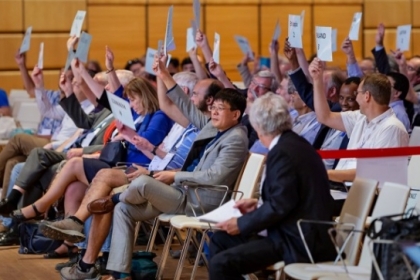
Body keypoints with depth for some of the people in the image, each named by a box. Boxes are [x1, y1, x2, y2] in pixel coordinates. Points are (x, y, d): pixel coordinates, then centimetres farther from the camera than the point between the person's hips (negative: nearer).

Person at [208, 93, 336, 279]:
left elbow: (280, 205, -21)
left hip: (298, 243, -11)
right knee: (220, 240, 17)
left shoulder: (282, 152, -18)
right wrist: (259, 204, 22)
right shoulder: (294, 143, 12)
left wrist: (242, 224, -12)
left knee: (221, 264, -20)